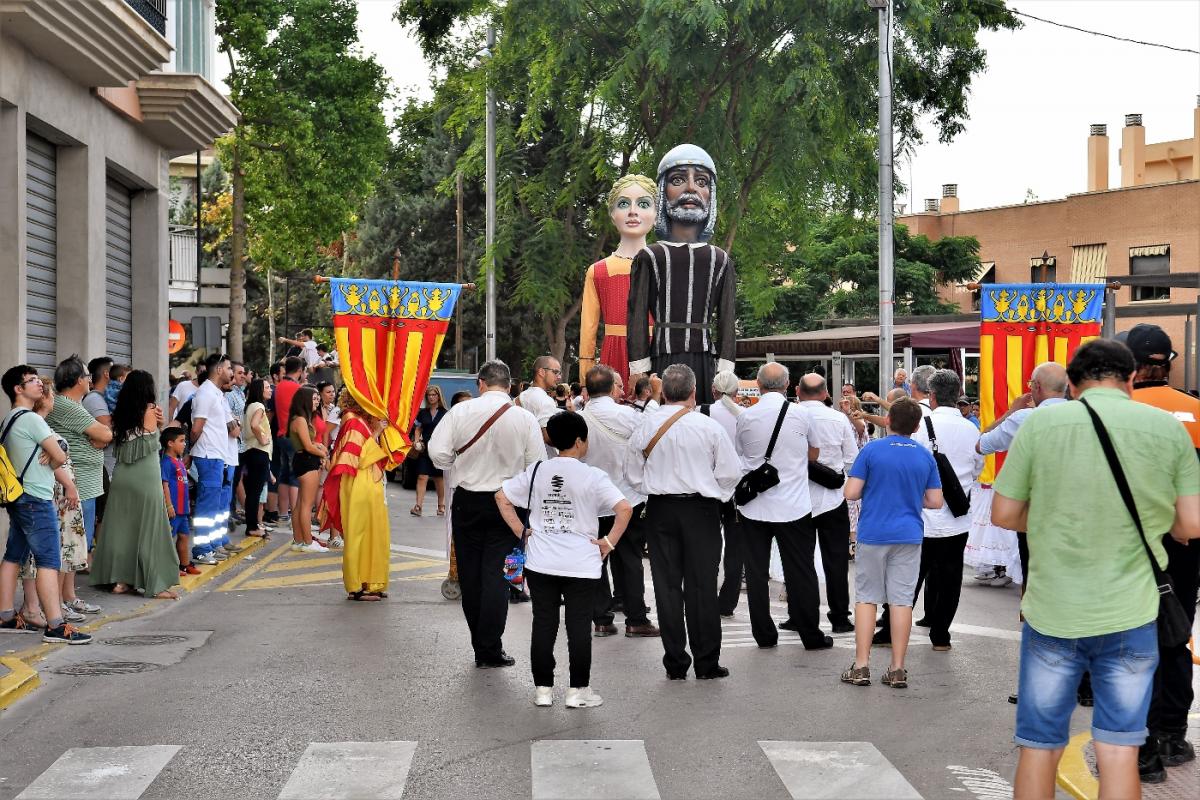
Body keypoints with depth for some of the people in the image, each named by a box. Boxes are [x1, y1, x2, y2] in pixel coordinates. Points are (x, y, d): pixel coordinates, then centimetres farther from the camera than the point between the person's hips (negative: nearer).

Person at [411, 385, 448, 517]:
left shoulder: (445, 413, 1)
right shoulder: (422, 412, 9)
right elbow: (418, 429, 17)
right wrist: (417, 440, 0)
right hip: (424, 450, 2)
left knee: (439, 479, 8)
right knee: (422, 477, -8)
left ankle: (441, 506, 22)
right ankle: (418, 506, -12)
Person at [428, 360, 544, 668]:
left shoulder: (460, 411, -8)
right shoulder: (526, 418, -6)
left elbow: (438, 454, -10)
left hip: (467, 501, 0)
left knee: (470, 573, 11)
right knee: (495, 573, 3)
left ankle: (480, 646, 19)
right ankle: (490, 650, 0)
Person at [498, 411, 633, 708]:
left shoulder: (536, 471, 2)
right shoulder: (592, 476, -9)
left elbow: (501, 497, 6)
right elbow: (624, 509, -17)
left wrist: (521, 531, 7)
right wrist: (610, 541, -8)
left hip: (540, 562, 3)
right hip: (581, 565, -3)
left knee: (543, 625, 9)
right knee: (579, 627, 5)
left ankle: (543, 689, 15)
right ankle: (578, 691, 10)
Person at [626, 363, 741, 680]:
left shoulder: (645, 425, -2)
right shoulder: (708, 426, -8)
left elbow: (632, 472, 7)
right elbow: (731, 472, -2)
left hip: (659, 510, 2)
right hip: (701, 509, -2)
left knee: (667, 585, 6)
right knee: (701, 586, 3)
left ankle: (675, 663, 10)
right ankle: (706, 663, 8)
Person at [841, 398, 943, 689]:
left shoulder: (871, 450, -7)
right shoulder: (926, 457, 2)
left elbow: (851, 493, -10)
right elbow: (935, 501, 3)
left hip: (873, 534, -2)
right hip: (909, 534, 2)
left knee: (866, 598, 7)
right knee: (902, 600, 4)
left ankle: (861, 666, 6)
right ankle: (898, 669, 6)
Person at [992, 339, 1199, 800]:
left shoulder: (1040, 423, -4)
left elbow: (1003, 514, -1)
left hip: (1051, 611, 0)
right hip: (1130, 612, 1)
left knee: (1038, 748, 11)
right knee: (1119, 751, 8)